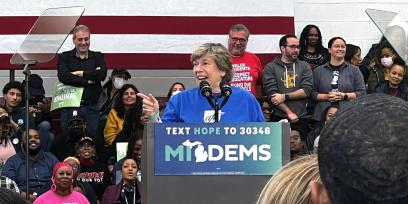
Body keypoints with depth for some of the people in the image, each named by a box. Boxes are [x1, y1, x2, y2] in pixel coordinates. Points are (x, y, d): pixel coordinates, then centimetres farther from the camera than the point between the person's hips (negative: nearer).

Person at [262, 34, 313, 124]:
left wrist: (285, 96, -12)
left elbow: (307, 90, -1)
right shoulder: (270, 68, 3)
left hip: (301, 118, 2)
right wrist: (289, 113, -14)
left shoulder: (304, 66, 10)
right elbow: (271, 94, -8)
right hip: (278, 118, -2)